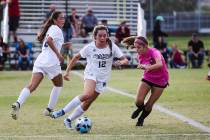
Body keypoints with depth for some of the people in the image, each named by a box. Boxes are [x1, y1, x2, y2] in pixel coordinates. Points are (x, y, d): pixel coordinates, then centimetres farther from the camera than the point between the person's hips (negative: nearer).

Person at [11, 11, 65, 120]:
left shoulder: (50, 28, 23)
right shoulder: (56, 29, -3)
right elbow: (49, 40, -19)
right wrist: (58, 54, -15)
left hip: (40, 60, 7)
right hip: (51, 62, -7)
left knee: (32, 86, -9)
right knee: (58, 85, 18)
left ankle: (18, 103, -33)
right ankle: (49, 109, 18)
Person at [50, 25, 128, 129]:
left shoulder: (112, 47, -6)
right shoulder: (89, 47, -9)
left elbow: (125, 60, -7)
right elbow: (76, 57, 3)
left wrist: (122, 62, -31)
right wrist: (68, 71, -2)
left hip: (102, 79, 3)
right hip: (91, 74, -3)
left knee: (87, 104, 1)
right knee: (87, 94, -33)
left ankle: (68, 120, 20)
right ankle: (63, 111, -24)